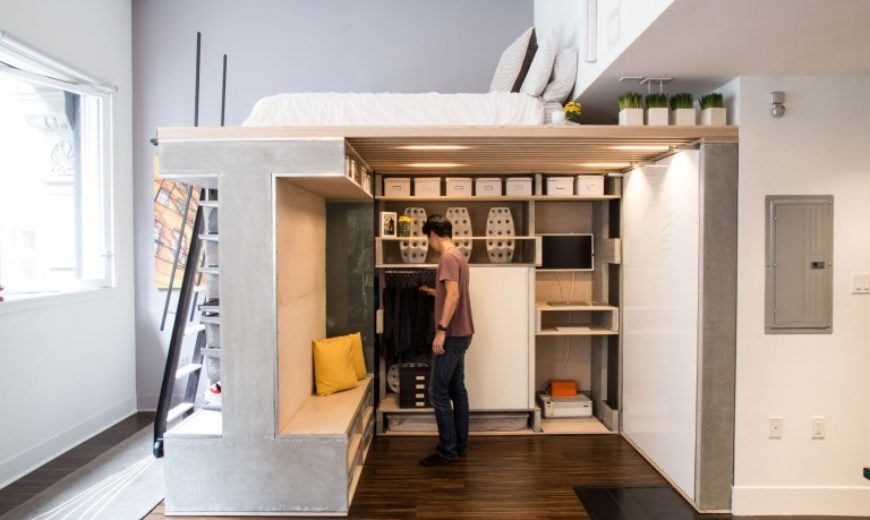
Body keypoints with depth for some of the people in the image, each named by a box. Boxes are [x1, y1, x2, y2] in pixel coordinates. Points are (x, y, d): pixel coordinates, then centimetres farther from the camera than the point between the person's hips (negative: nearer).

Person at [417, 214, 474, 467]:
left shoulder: (448, 257, -16)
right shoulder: (458, 255, 15)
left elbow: (454, 295, -28)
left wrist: (441, 330, -28)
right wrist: (432, 291, 43)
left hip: (452, 335, -10)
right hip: (461, 334, 10)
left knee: (438, 393, -2)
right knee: (457, 390, 15)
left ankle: (447, 451, 8)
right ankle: (460, 446, 25)